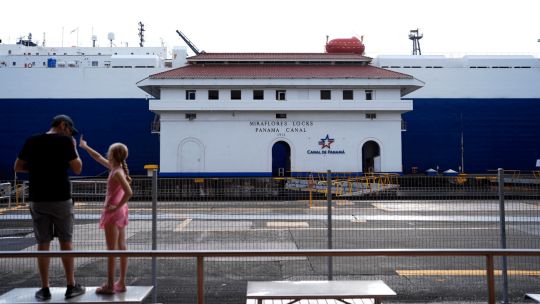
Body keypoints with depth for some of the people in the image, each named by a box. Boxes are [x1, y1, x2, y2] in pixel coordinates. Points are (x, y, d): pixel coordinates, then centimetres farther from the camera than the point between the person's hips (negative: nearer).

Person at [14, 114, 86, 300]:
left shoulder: (31, 141, 6)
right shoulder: (65, 141, -6)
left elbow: (17, 167, 12)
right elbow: (77, 169, -5)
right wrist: (74, 149, 7)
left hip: (37, 200, 3)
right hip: (61, 199, -3)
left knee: (43, 243, 8)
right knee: (65, 242, 7)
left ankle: (45, 289, 14)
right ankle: (71, 286, 14)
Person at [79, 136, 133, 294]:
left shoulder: (117, 172, -18)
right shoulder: (115, 168, 7)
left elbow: (129, 192, -30)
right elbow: (98, 158, 22)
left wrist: (117, 206, -21)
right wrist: (85, 147, 26)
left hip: (113, 212, -9)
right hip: (120, 211, 9)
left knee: (112, 250, -1)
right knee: (121, 248, 11)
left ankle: (110, 286, 8)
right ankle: (121, 283, 18)